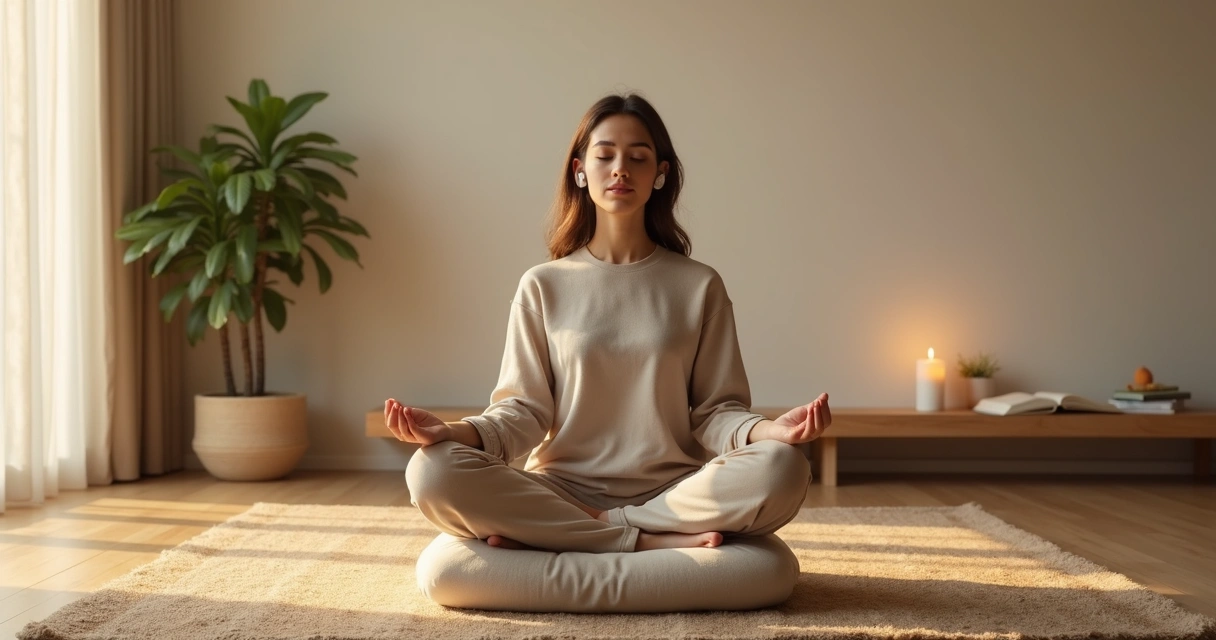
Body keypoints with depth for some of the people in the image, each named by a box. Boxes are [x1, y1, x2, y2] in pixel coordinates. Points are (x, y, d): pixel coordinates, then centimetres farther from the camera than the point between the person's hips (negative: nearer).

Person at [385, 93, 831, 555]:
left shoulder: (699, 286, 7)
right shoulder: (543, 286, 7)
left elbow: (714, 412, 3)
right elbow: (525, 409, 2)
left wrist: (768, 430, -19)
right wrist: (455, 432, -18)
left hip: (673, 493, 1)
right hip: (562, 490, 0)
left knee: (782, 470, -31)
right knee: (433, 473, -28)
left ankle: (549, 535, -21)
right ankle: (653, 542, -23)